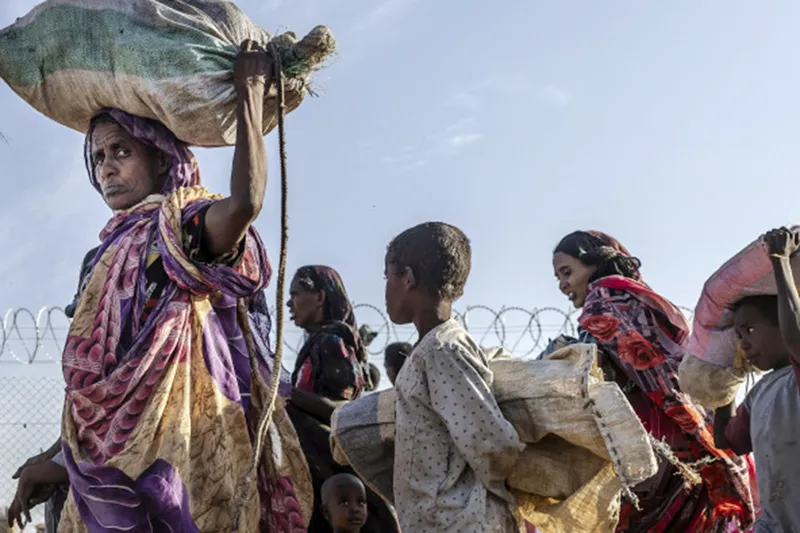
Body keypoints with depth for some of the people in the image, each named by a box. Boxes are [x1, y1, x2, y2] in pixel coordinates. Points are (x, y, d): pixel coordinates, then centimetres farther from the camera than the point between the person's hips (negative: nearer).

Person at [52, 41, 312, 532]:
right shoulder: (117, 251, 22)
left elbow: (246, 201, -28)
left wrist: (251, 90, -21)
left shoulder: (183, 225, -4)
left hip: (176, 451, -8)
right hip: (115, 456, 8)